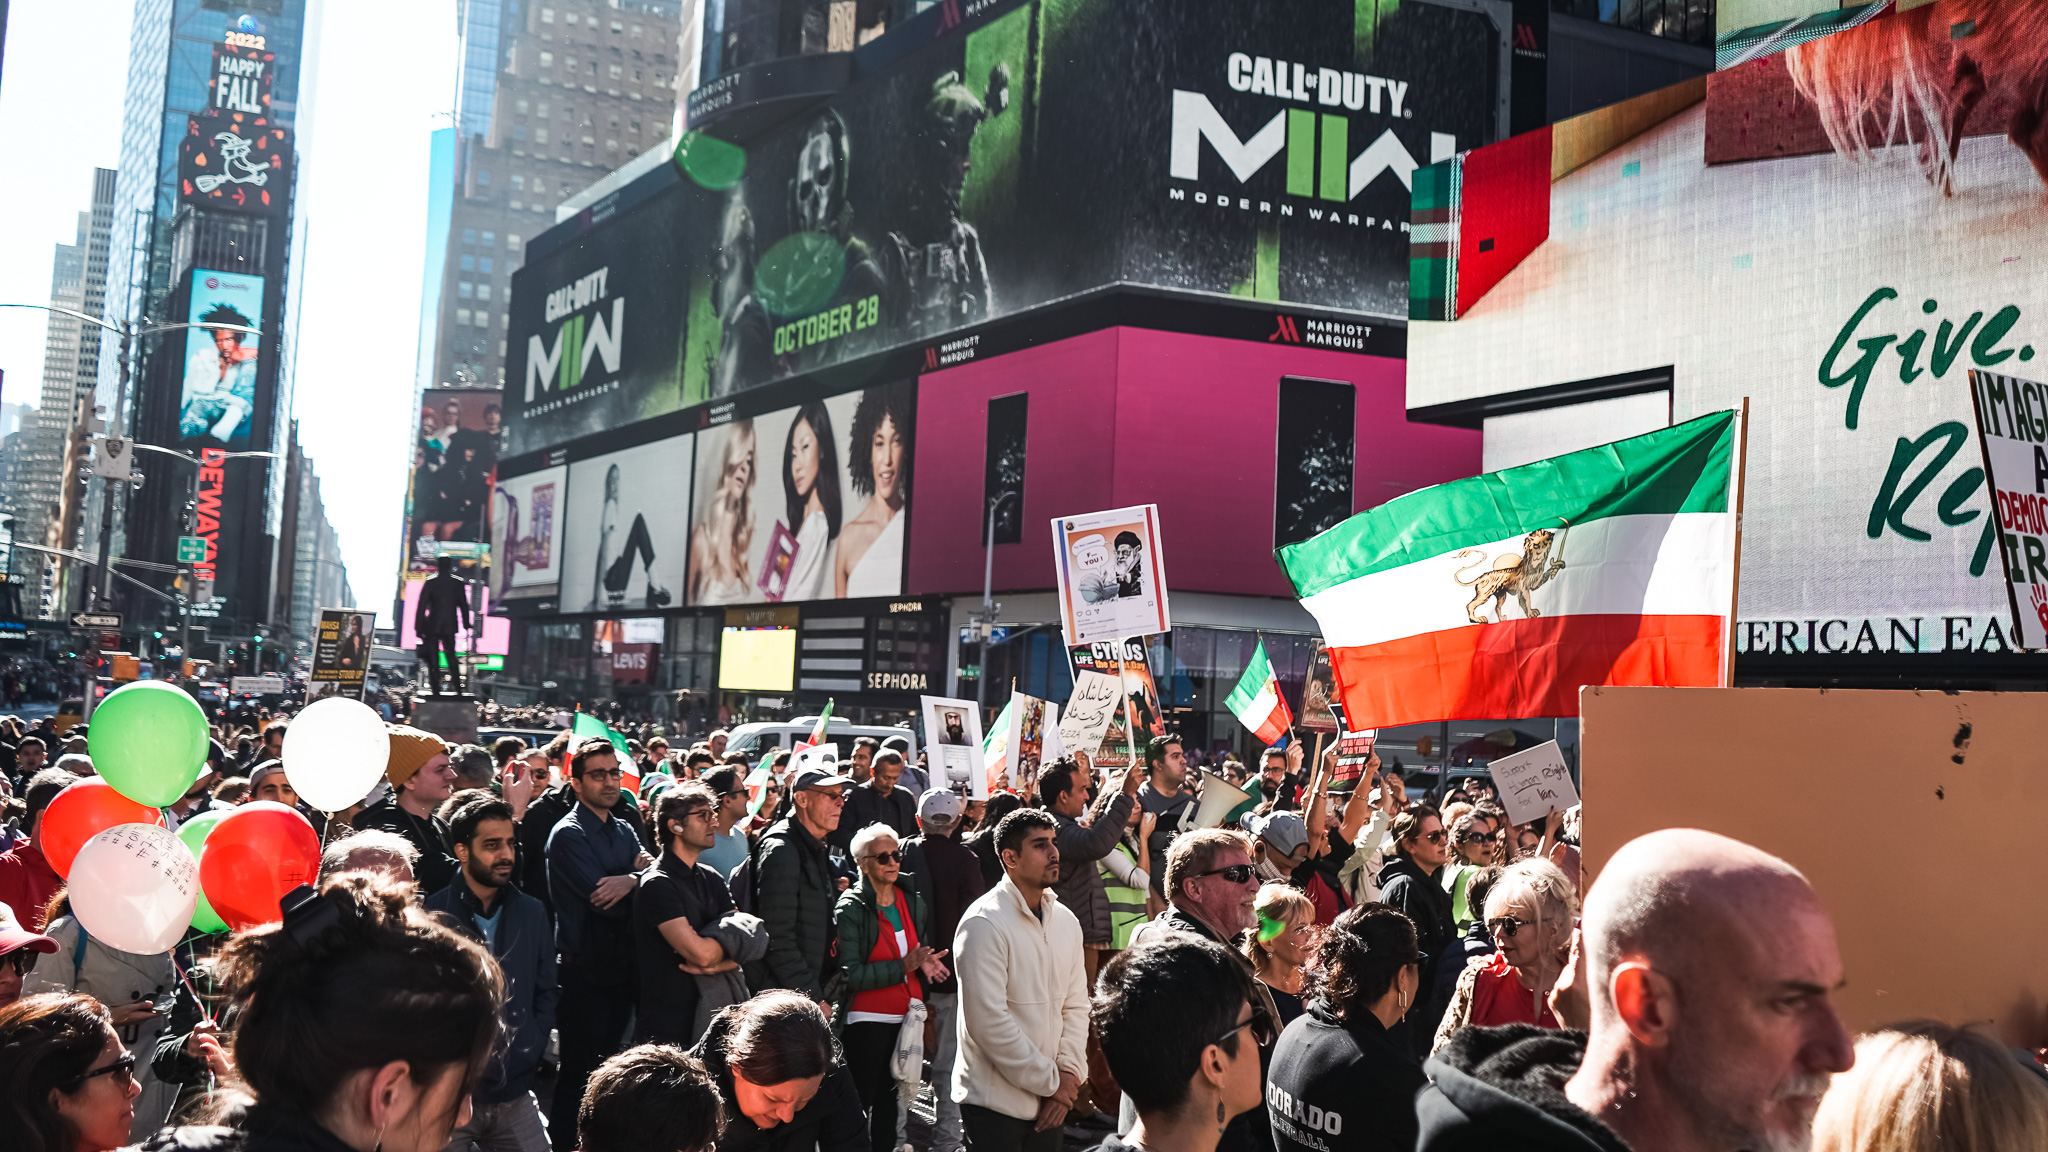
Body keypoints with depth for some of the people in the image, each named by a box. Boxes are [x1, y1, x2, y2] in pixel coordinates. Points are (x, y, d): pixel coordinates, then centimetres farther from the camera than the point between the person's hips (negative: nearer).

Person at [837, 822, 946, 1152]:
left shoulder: (914, 903, 8)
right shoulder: (850, 909, -11)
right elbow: (849, 974, -18)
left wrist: (925, 964, -1)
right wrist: (903, 966, -21)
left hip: (905, 1016, 6)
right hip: (867, 1022, -6)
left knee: (890, 1097, 13)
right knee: (861, 1099, -1)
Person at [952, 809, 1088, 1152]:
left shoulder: (1066, 921, 7)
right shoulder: (984, 924, -15)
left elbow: (1076, 1005, 10)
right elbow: (989, 1021, -19)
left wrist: (1069, 1073, -4)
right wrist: (1051, 1082, -13)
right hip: (995, 1104, -6)